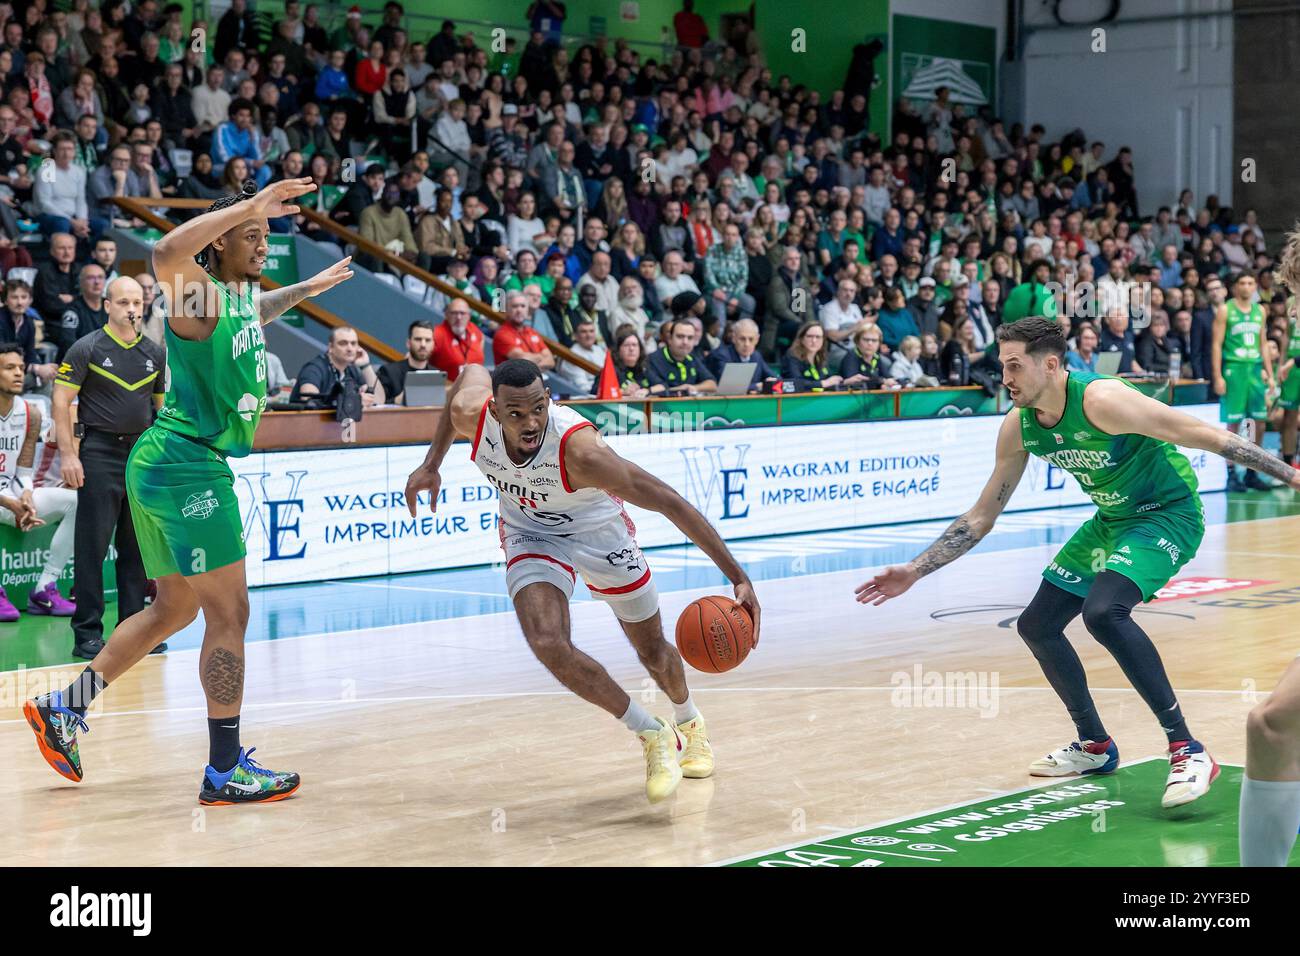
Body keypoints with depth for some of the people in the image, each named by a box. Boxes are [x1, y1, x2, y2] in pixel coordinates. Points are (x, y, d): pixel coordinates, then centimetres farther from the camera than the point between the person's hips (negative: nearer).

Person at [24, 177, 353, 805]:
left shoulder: (239, 296, 15)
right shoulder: (199, 294, -12)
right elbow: (166, 254, -37)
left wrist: (305, 289, 45)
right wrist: (247, 205, -36)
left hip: (164, 467, 10)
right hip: (187, 465, -10)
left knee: (175, 609, 19)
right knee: (228, 613, -7)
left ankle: (63, 708, 24)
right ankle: (225, 771, -3)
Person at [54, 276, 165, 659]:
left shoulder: (155, 354, 10)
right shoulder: (86, 349, -4)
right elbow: (61, 401, -6)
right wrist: (68, 454, -14)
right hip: (100, 453, -5)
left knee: (137, 545, 8)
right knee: (93, 544, -4)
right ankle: (87, 633, 0)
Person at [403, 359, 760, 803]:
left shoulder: (578, 448, -40)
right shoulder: (471, 414, -28)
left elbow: (671, 503, -37)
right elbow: (471, 372, -1)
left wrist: (738, 577, -39)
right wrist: (431, 464, 3)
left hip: (598, 532, -2)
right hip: (532, 535, 2)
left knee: (653, 651, 14)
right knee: (548, 644, -24)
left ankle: (690, 724, 50)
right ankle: (653, 736, -4)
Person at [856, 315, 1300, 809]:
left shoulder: (1100, 400, -28)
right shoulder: (1019, 427, -5)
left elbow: (1206, 435, -25)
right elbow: (980, 519, 5)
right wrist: (914, 571, 0)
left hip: (1169, 513, -8)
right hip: (1112, 520, 9)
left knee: (1103, 611, -31)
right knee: (1037, 625, 8)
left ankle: (1188, 751, -24)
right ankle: (1096, 747, 27)